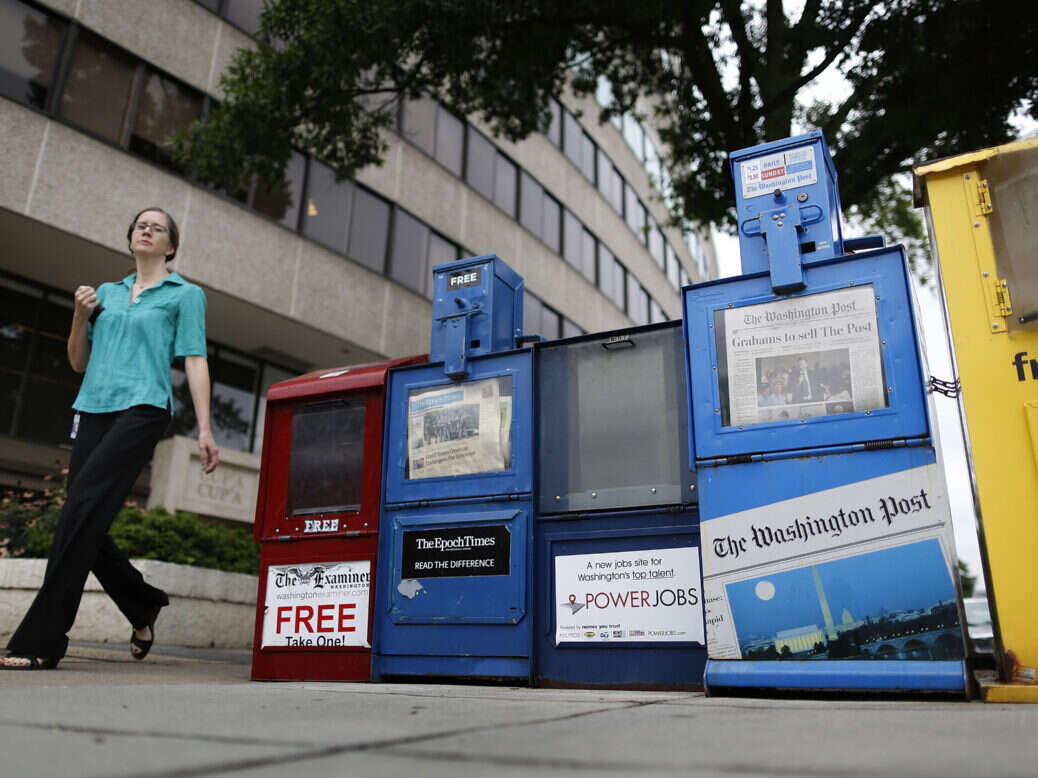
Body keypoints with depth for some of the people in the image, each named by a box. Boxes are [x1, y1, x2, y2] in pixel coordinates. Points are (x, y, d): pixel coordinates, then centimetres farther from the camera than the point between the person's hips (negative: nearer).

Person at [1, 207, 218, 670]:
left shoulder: (185, 294, 9)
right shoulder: (107, 293, 22)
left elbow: (195, 362, 1)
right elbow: (78, 363, 23)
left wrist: (204, 429, -8)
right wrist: (79, 318, 4)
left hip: (143, 409, -6)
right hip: (94, 409, 6)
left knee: (81, 514, -17)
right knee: (86, 525, 1)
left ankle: (41, 644, -13)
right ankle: (143, 605, 22)